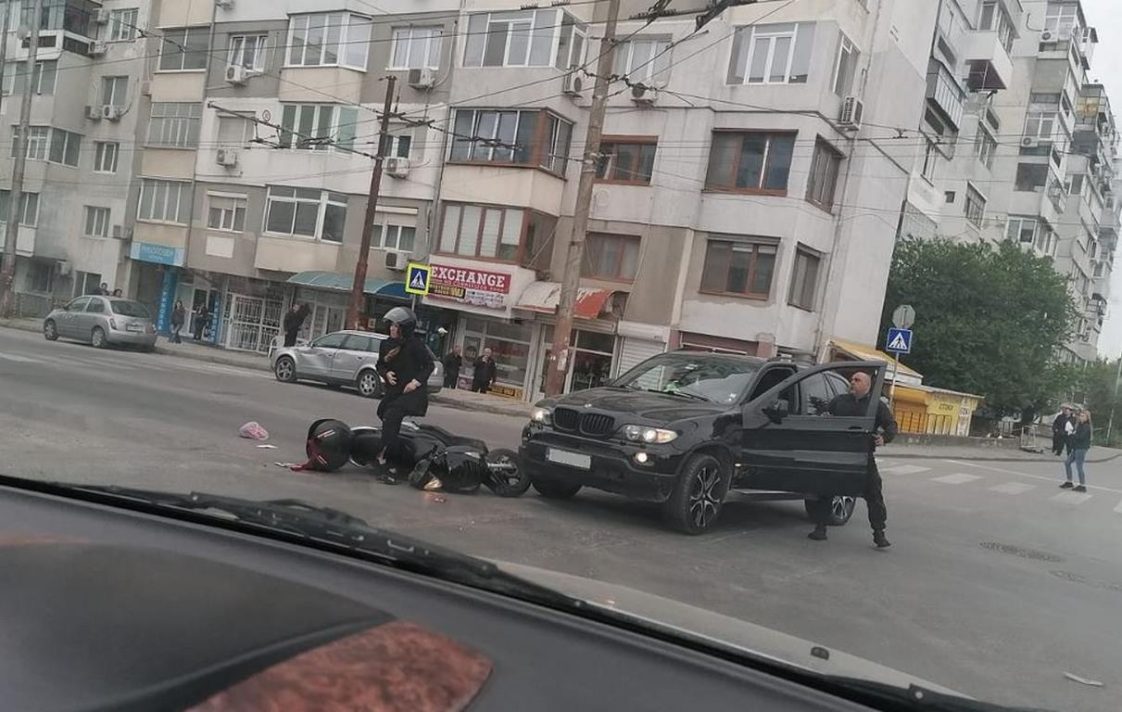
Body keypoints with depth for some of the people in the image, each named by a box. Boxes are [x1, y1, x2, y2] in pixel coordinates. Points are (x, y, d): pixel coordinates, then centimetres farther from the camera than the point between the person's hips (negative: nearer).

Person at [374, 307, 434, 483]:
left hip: (413, 391, -7)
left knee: (391, 416, -25)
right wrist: (386, 373, -7)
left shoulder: (415, 344, -11)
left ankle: (384, 459, -27)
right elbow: (380, 365, 15)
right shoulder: (386, 344, 5)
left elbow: (430, 365, -4)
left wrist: (417, 381, -16)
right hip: (394, 391, 7)